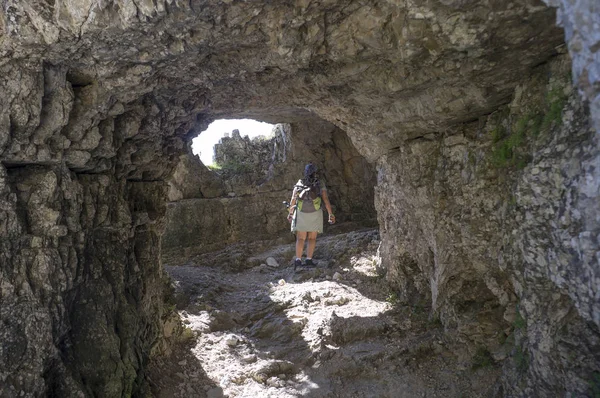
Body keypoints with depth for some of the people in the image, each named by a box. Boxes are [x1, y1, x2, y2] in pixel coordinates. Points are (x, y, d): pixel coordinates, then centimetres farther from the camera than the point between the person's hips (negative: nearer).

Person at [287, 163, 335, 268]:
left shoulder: (299, 183, 6)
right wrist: (331, 214, -6)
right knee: (312, 238, 9)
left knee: (301, 238, 3)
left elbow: (293, 199, 3)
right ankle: (309, 260, -1)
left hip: (301, 214, 1)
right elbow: (326, 199, -6)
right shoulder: (320, 184, 2)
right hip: (315, 214, -1)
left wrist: (290, 213, 12)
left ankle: (298, 260, -11)